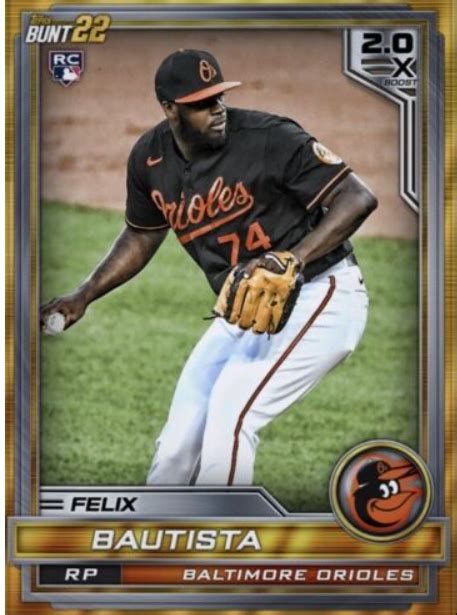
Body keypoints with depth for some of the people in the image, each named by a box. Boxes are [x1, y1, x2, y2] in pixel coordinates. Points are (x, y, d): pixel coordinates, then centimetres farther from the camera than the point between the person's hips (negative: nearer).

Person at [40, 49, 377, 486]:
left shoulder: (268, 138, -18)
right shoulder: (150, 159, 1)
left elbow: (358, 198, -19)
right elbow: (142, 235, 19)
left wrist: (293, 259, -31)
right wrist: (83, 297, 11)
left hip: (320, 295, -6)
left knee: (229, 421, -21)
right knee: (177, 446, 3)